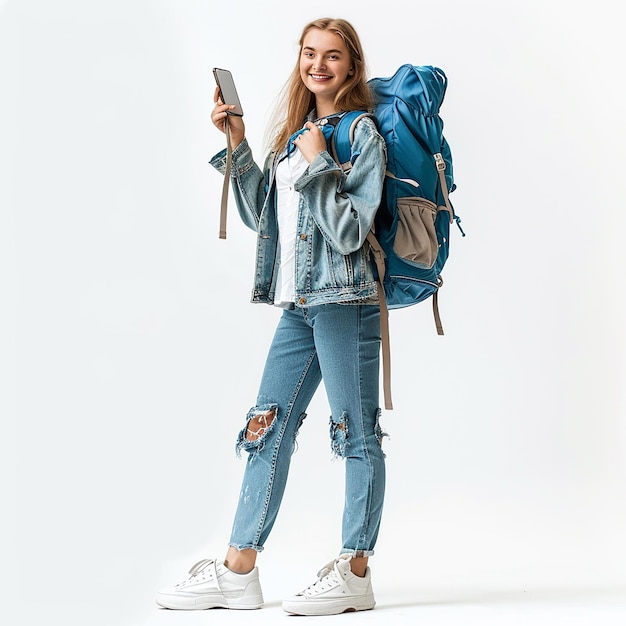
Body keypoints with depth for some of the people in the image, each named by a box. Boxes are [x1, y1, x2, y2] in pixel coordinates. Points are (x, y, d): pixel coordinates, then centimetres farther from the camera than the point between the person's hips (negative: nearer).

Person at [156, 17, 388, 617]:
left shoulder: (362, 133, -5)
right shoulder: (296, 133, 18)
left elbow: (349, 233, -13)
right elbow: (259, 217, 18)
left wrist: (318, 166, -16)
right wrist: (237, 143, 12)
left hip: (344, 300, -8)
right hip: (297, 304, 8)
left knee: (356, 431, 0)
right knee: (268, 427, 7)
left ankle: (354, 573, 8)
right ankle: (237, 570, 13)